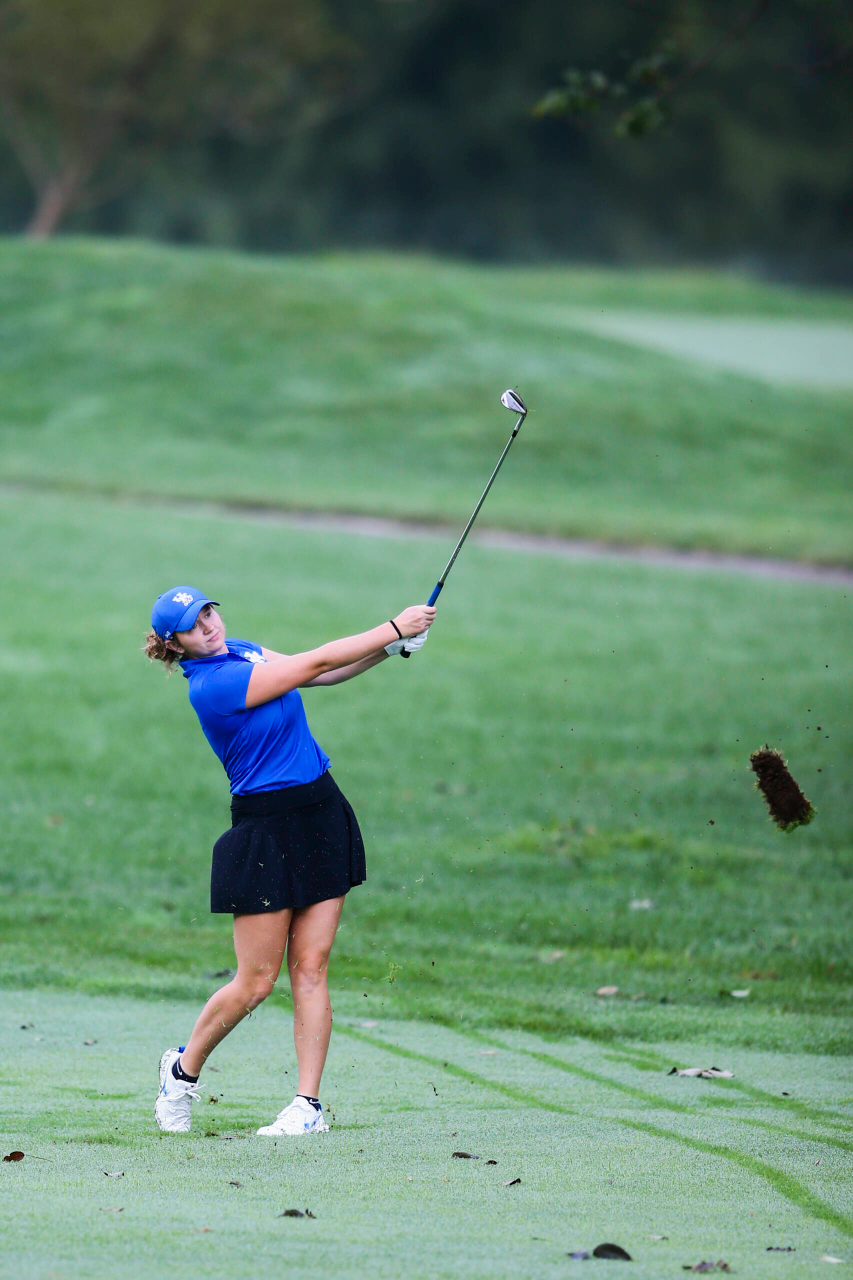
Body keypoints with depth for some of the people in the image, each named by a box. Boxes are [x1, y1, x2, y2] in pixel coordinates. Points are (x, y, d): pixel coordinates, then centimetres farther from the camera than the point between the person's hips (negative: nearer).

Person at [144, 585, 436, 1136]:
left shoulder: (244, 652, 8)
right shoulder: (212, 686, -19)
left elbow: (319, 674, 12)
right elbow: (313, 664, -17)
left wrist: (387, 648, -4)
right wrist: (394, 629, -10)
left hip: (322, 816, 7)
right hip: (266, 833, -7)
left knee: (311, 967, 2)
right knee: (257, 981, -1)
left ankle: (309, 1104, 2)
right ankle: (184, 1070, 22)